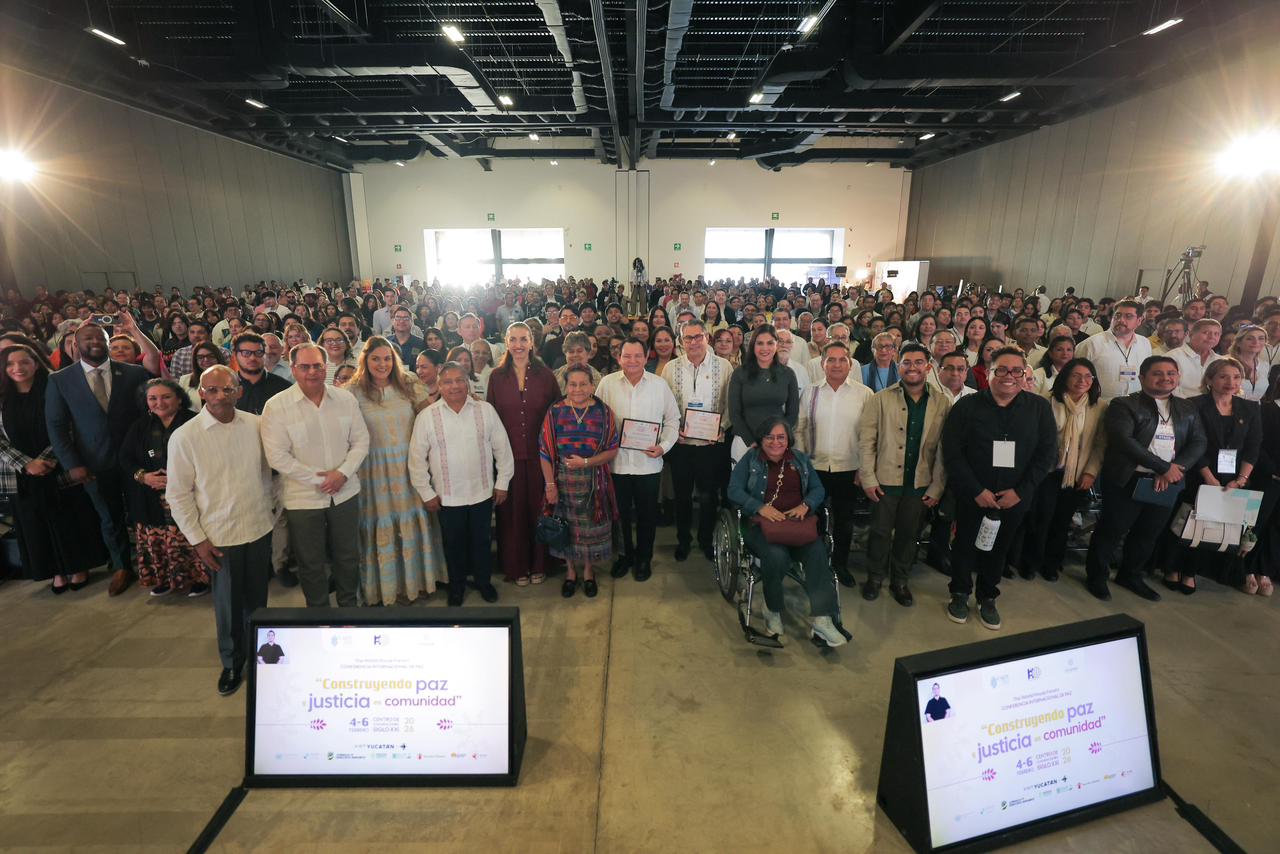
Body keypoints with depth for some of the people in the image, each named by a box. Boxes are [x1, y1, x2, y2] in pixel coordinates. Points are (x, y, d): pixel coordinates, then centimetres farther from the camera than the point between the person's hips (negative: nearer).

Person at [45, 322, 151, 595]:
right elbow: (56, 425, 0)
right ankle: (121, 566, 34)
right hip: (95, 464, 1)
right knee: (110, 518, 15)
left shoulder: (134, 373, -3)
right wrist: (71, 464, -7)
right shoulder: (59, 380, -1)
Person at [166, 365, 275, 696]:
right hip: (220, 536, -2)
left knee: (257, 597, 17)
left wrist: (267, 509, 10)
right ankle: (232, 663, 34)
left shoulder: (255, 425, -3)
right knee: (228, 603, 10)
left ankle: (256, 653, 40)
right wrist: (197, 540, -6)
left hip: (260, 529, 3)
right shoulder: (184, 437, -11)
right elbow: (178, 494, -6)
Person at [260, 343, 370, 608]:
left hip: (345, 493, 3)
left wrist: (343, 472, -12)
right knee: (311, 564, 13)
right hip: (303, 498, -2)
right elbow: (277, 456, -13)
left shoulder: (345, 398, 0)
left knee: (348, 557, 17)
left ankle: (349, 606, 37)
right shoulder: (276, 406, -9)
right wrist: (317, 478, -16)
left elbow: (361, 440, 2)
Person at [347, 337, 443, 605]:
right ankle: (390, 583, 25)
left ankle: (416, 577, 30)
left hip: (409, 465, 3)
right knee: (383, 524, 7)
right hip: (376, 468, -2)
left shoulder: (409, 386, 3)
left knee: (414, 520, 10)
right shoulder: (354, 392, -5)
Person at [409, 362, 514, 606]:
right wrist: (426, 493, -2)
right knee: (453, 543, 15)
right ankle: (457, 586, 36)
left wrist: (502, 483, 1)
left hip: (482, 492, 1)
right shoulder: (426, 416, -6)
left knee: (481, 540, 16)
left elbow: (502, 448, 1)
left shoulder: (486, 410, -4)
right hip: (447, 496, 0)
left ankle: (484, 581, 37)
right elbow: (417, 458, -2)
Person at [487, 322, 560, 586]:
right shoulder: (497, 376, 2)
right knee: (512, 510, 9)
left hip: (539, 453, -1)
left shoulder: (545, 374, -1)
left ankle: (539, 564, 26)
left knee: (538, 508, 8)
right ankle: (517, 566, 25)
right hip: (508, 453, 1)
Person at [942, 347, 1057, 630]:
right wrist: (976, 491, -15)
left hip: (1014, 497, 2)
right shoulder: (967, 406, -6)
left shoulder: (1039, 407, 0)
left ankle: (988, 598, 34)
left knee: (999, 548, 14)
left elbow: (1047, 453, -1)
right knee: (965, 545, 11)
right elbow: (952, 453, -10)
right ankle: (960, 594, 31)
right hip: (972, 496, -1)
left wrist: (1020, 492, -10)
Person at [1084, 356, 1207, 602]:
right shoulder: (1124, 405, -7)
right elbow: (1123, 440, -19)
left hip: (1168, 482, 5)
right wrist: (1164, 467, -18)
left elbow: (1198, 443, 3)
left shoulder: (1188, 409, 11)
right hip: (1127, 480, -5)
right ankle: (1097, 576, 20)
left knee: (1148, 533, 15)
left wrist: (1171, 473, -13)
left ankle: (1131, 575, 34)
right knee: (1112, 530, 3)